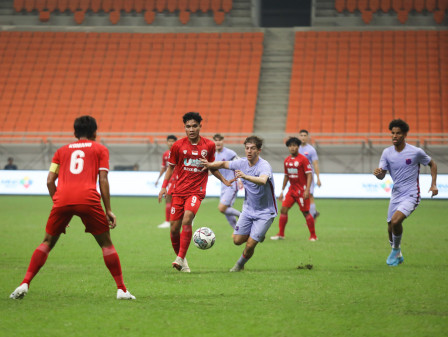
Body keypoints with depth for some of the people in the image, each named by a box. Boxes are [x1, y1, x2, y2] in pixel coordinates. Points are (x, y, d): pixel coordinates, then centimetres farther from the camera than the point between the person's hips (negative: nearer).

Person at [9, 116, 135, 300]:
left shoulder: (62, 150, 26)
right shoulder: (100, 149, 19)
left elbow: (50, 181, 16)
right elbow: (103, 180, 8)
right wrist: (108, 211, 7)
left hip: (62, 200, 2)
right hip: (88, 199, -2)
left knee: (47, 242, 16)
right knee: (106, 243, 12)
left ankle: (24, 284, 3)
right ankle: (121, 289, 8)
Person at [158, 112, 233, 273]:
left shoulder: (209, 145, 3)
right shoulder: (178, 145, 1)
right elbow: (171, 167, 13)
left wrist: (224, 180, 11)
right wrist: (164, 186, 4)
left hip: (196, 191, -2)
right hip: (179, 191, 2)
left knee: (187, 220, -26)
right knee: (174, 228, 0)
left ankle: (180, 259, -25)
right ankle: (180, 257, 22)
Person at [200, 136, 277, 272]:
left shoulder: (264, 166, -25)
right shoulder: (242, 163, -3)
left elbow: (263, 180, -47)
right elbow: (224, 164, 13)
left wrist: (245, 176, -63)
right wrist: (210, 165, -7)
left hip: (265, 212, -6)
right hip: (248, 209, 6)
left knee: (250, 244, -10)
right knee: (237, 240, 3)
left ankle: (240, 265, 19)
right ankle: (257, 235, 33)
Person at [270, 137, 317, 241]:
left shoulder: (303, 159, -11)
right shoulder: (287, 160, 9)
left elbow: (309, 175, -13)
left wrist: (307, 190, -22)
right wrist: (282, 191, 17)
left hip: (302, 191, -6)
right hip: (291, 190, 6)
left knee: (305, 212, -4)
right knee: (283, 210, -2)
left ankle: (313, 236, 6)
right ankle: (281, 234, 6)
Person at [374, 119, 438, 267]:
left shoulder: (416, 152, -9)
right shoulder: (387, 153, 1)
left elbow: (432, 164, 7)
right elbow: (382, 175, -2)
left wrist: (433, 185, -2)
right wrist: (378, 173, -27)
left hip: (411, 195, -5)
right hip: (396, 195, 5)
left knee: (395, 221, -26)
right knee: (391, 230, 8)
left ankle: (395, 250, -2)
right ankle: (397, 256, 33)